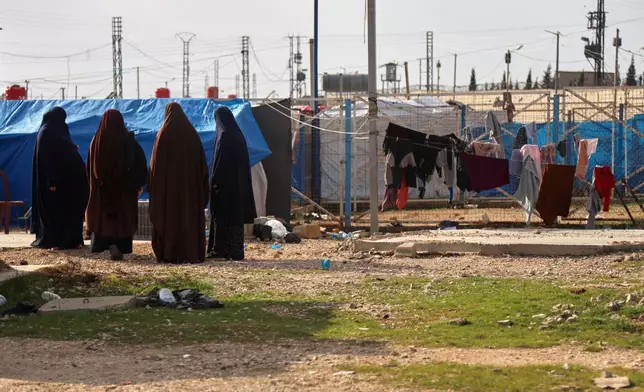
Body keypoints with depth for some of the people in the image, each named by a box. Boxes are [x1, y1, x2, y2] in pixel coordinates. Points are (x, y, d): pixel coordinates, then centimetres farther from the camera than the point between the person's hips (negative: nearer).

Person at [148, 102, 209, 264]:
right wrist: (201, 183, 11)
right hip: (190, 182, 3)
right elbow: (202, 161, 6)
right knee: (190, 213, 6)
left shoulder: (164, 134, -6)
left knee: (168, 215, 0)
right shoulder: (192, 133, 4)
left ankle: (169, 254, -4)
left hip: (168, 182, -3)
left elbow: (156, 161, -7)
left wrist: (153, 183, -2)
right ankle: (192, 253, 3)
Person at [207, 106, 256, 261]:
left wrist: (214, 182, -14)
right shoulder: (238, 136, 10)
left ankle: (221, 250, -4)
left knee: (222, 216, -3)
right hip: (239, 184, 8)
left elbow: (219, 161, -17)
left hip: (225, 184, -8)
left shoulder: (224, 136, -13)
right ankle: (236, 251, 11)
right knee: (236, 215, 10)